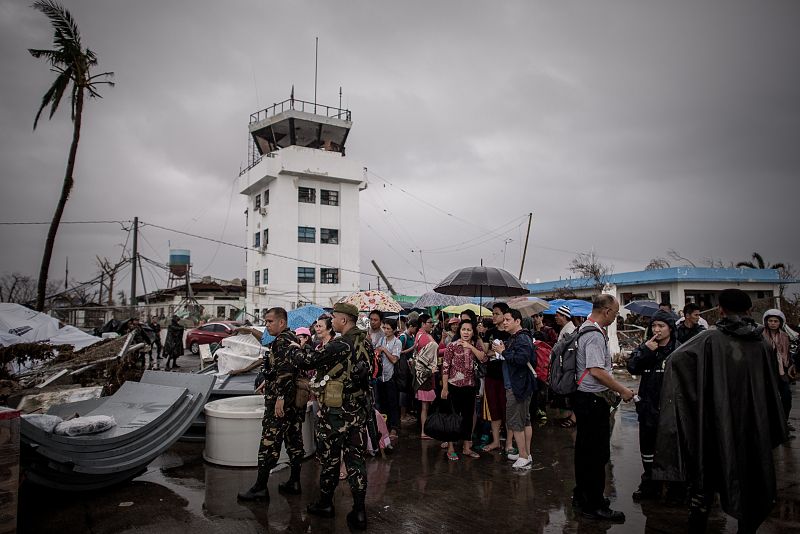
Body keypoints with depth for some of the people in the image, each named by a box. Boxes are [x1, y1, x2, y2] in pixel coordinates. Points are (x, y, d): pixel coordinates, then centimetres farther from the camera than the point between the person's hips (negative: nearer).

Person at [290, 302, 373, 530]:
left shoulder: (339, 345, -21)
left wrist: (296, 349, 2)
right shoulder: (366, 342, 1)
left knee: (329, 458, 12)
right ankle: (359, 512, 12)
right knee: (356, 458, 10)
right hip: (359, 409, 6)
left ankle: (325, 503, 29)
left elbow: (307, 361, -19)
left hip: (336, 411, -6)